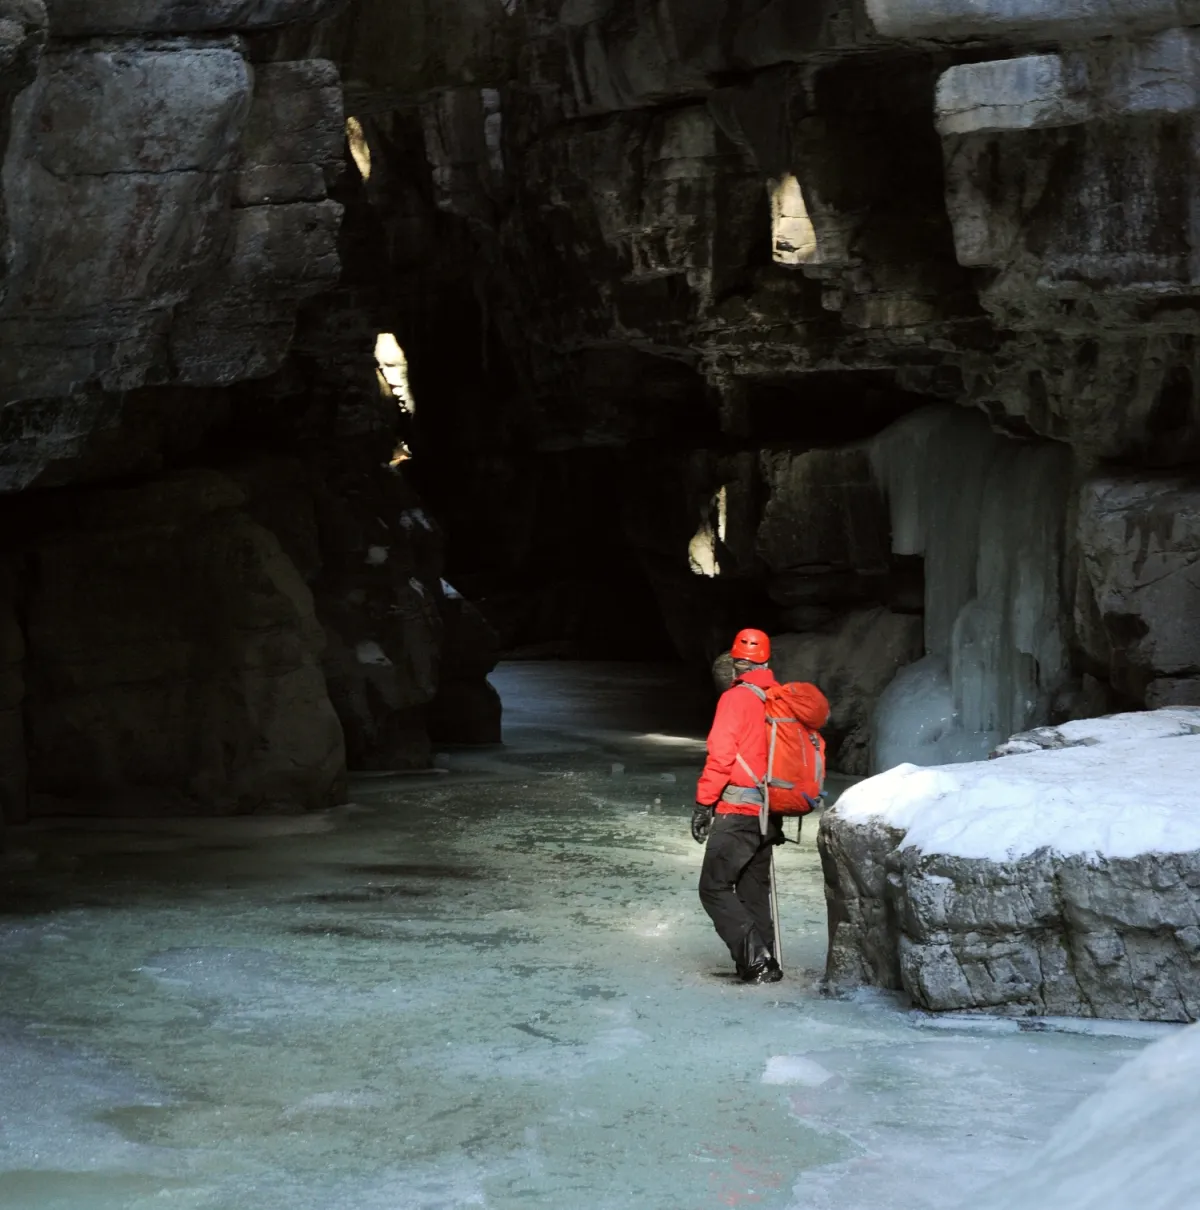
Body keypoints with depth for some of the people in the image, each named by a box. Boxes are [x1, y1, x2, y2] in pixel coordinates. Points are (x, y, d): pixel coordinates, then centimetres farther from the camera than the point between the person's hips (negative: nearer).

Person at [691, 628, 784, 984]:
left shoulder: (736, 698, -10)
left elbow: (721, 755, -17)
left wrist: (704, 802, -11)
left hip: (737, 811, -7)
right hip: (768, 814, 7)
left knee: (714, 888, -3)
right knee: (755, 891, 15)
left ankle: (754, 955, -15)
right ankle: (763, 964, 12)